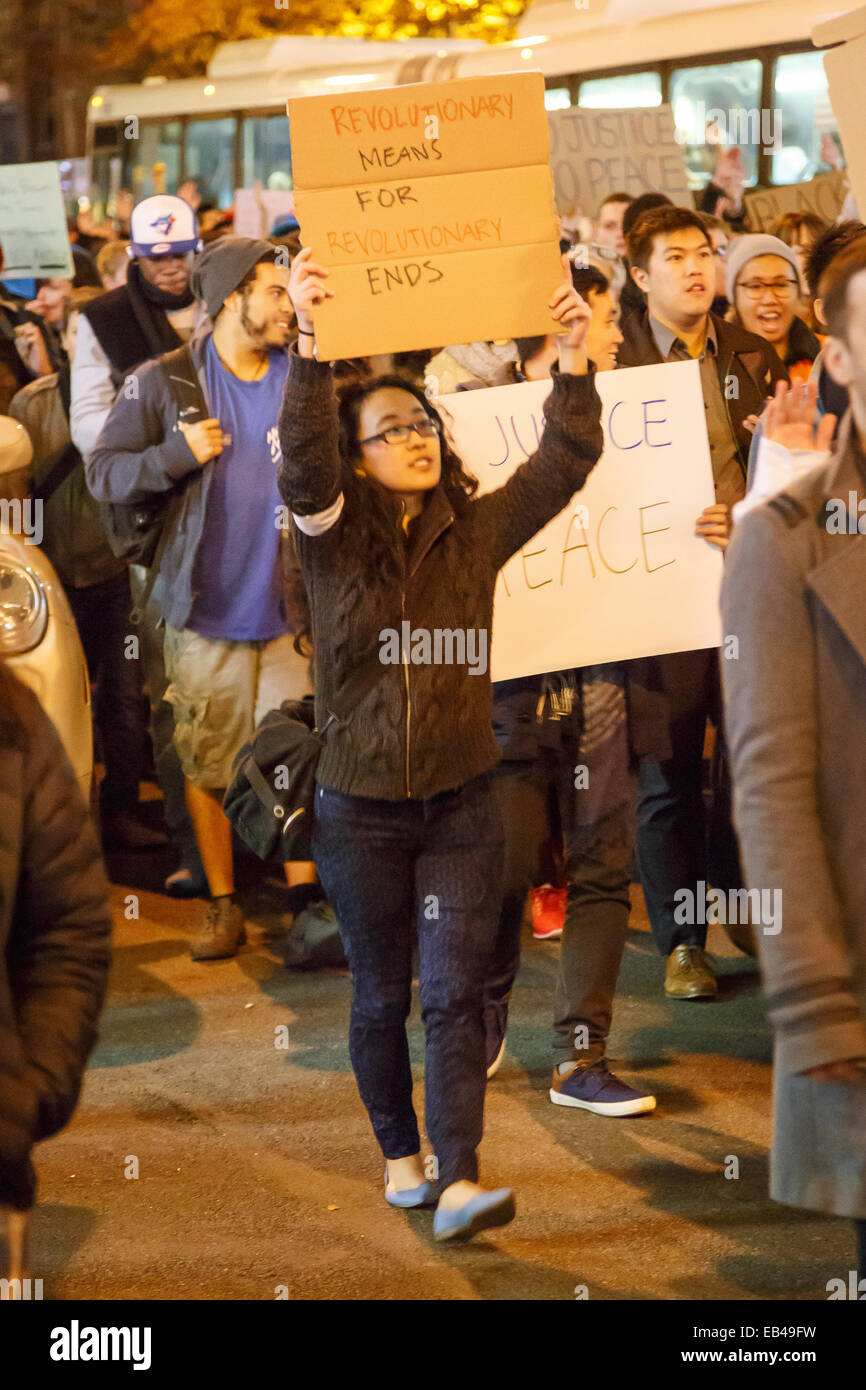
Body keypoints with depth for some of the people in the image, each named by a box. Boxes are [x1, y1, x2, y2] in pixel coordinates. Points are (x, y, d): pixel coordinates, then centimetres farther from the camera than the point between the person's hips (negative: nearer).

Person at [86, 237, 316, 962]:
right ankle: (222, 905, 20)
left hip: (292, 605, 1)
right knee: (207, 764, 7)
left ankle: (305, 901, 9)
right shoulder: (167, 381, -2)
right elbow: (102, 473, -2)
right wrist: (178, 454, -16)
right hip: (207, 607, -1)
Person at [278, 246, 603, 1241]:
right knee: (381, 994, 12)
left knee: (455, 992, -5)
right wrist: (309, 342, -37)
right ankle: (400, 1156, 29)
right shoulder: (333, 539, -6)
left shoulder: (477, 530, 2)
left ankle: (458, 1185, -9)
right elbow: (303, 458, -24)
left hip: (460, 802, 1)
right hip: (360, 809, -1)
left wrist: (573, 356, -16)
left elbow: (566, 460, -3)